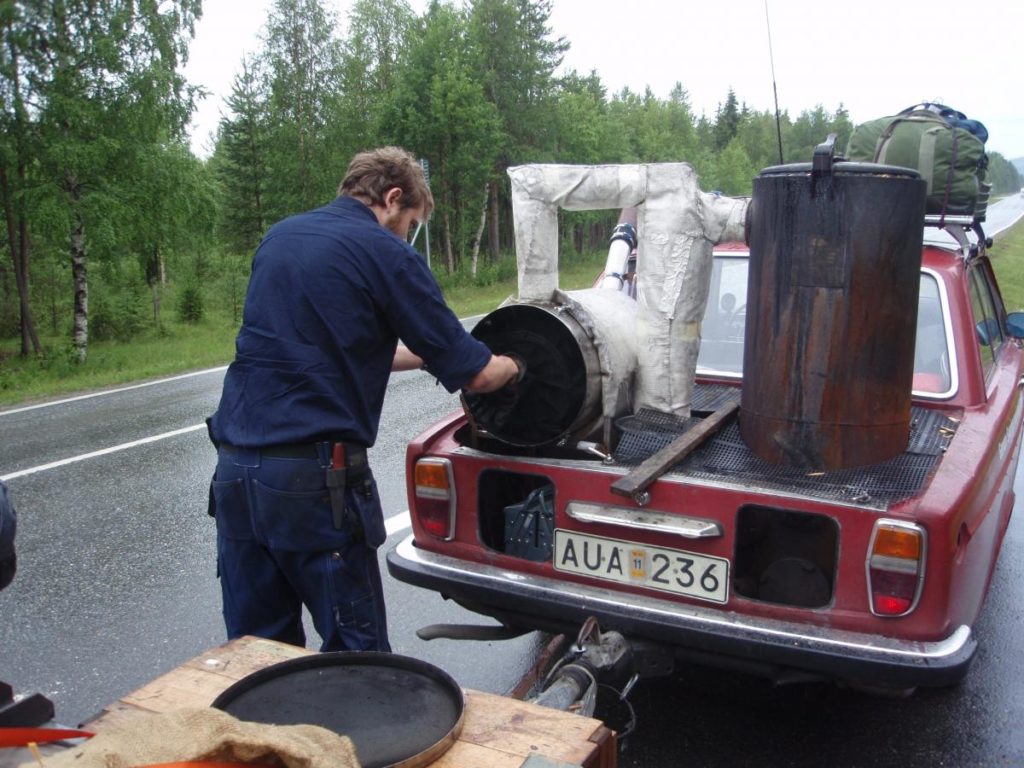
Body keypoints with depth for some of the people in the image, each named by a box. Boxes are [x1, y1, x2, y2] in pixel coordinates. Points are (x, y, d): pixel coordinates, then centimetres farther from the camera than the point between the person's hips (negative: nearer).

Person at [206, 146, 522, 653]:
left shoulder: (279, 237, 15)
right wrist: (512, 367, 17)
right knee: (356, 653, 7)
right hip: (314, 476, -7)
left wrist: (421, 354, 25)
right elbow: (475, 374, -4)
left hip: (234, 467, 7)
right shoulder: (386, 254, -6)